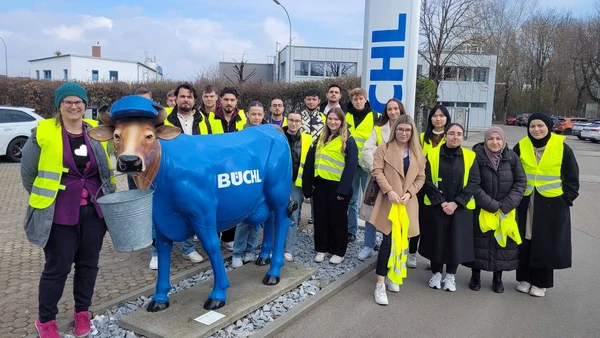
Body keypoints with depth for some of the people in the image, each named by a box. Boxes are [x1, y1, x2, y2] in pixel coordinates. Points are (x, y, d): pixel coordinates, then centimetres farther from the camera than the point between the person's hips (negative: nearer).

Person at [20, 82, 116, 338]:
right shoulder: (43, 132, -8)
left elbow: (107, 168, 14)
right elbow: (27, 171, 2)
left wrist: (108, 196, 9)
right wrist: (43, 197, 7)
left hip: (94, 210, 3)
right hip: (59, 214, -3)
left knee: (88, 263, 13)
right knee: (57, 266, 6)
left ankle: (82, 312, 32)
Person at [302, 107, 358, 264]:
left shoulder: (348, 141, -6)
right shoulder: (321, 138, 12)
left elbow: (351, 167, -12)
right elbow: (313, 161, 12)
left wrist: (343, 190, -17)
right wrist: (310, 182, 4)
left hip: (337, 186, -5)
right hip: (320, 184, 5)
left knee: (338, 219, 7)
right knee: (320, 218, 11)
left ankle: (338, 252, 19)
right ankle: (321, 249, 24)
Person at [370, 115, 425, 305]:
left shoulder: (417, 153, 12)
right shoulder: (384, 148, 1)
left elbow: (420, 178, 9)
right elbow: (377, 172, -7)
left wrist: (409, 193, -7)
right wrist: (389, 191, -19)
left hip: (407, 202, 4)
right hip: (389, 200, -4)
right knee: (388, 240, -10)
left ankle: (390, 276, 28)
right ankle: (380, 284, -5)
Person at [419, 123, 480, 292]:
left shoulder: (470, 156, 1)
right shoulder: (432, 154, -2)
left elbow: (474, 182, -3)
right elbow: (427, 180, -6)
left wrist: (456, 203, -13)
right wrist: (441, 202, -14)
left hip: (461, 208, 1)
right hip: (436, 206, -1)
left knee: (456, 241, 4)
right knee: (437, 240, 6)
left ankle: (450, 276, 21)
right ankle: (436, 274, 24)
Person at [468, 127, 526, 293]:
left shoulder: (512, 157, -4)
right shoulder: (477, 156, -12)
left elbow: (520, 182, -2)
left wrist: (505, 205, -12)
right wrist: (492, 205, -15)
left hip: (506, 211, 2)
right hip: (481, 210, -2)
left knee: (504, 243, 9)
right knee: (479, 242, 7)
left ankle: (497, 278, 27)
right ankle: (475, 276, 25)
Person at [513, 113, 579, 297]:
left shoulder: (562, 148, -6)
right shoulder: (520, 147, -1)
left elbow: (572, 178, 1)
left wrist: (566, 199, -5)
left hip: (552, 204, -2)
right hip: (525, 203, 2)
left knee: (546, 244, 5)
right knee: (525, 242, 8)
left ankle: (541, 282, 19)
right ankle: (525, 278, 22)